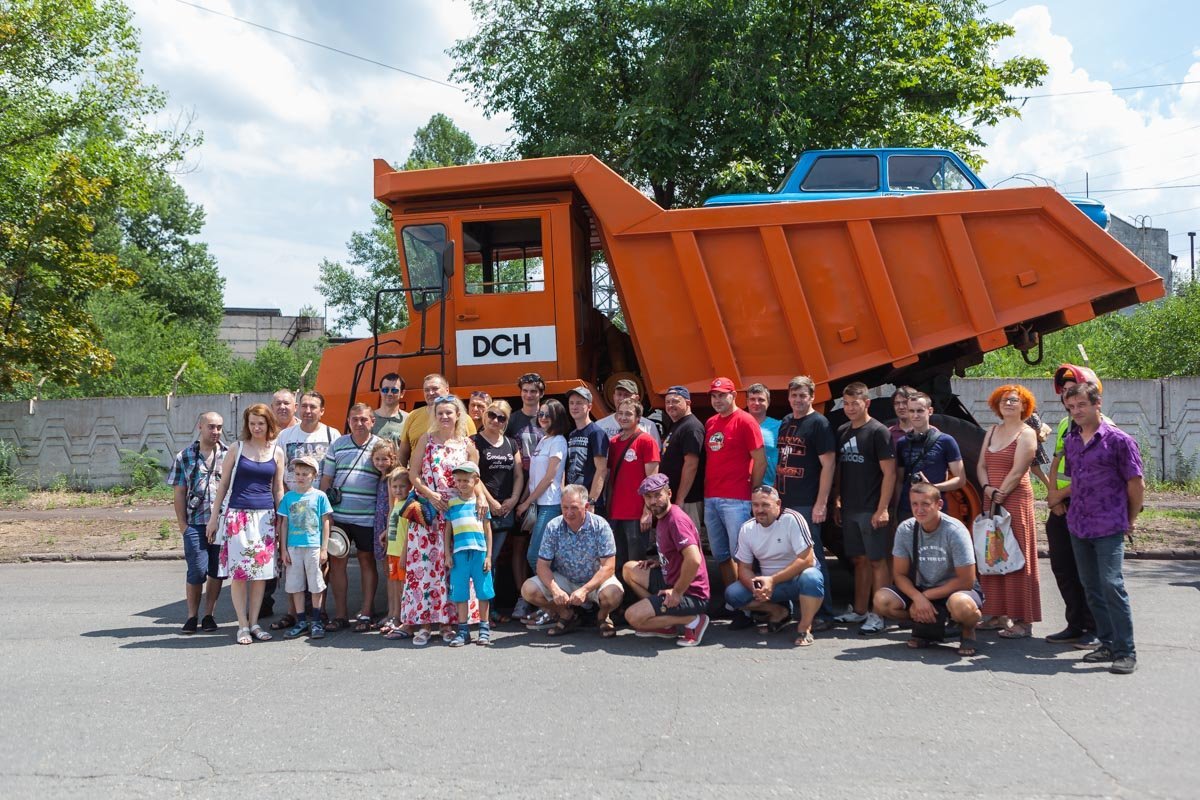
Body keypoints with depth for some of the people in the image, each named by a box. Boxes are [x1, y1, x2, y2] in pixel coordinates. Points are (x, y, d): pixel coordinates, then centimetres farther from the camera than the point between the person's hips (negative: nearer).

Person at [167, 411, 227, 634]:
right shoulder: (184, 457, 6)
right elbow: (179, 493, 6)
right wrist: (182, 524, 0)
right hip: (195, 523, -1)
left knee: (217, 571, 6)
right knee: (197, 571, -4)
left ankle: (209, 615, 19)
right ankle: (192, 616, 11)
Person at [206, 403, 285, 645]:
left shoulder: (277, 452, 7)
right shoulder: (237, 449, 2)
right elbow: (223, 484, 6)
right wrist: (214, 517, 3)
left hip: (265, 516, 2)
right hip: (237, 516, -2)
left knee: (261, 570, 3)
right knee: (238, 570, -4)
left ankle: (254, 623, 14)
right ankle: (243, 625, 5)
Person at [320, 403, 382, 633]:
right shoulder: (337, 445, 7)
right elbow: (326, 479, 9)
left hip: (367, 517, -2)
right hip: (338, 515, 2)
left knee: (367, 561, 7)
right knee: (336, 561, 4)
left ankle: (365, 613, 14)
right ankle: (341, 614, 14)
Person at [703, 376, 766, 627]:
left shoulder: (745, 421, -5)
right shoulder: (710, 423, 14)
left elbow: (760, 461, -7)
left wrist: (752, 493, -6)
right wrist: (706, 491, 12)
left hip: (735, 500, -7)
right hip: (710, 499, 7)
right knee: (720, 556, 12)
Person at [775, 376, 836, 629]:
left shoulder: (819, 423, -7)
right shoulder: (785, 423, 15)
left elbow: (828, 464, -12)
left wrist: (821, 504, -17)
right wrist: (776, 494, 16)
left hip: (807, 504, -7)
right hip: (784, 501, 7)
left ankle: (824, 614, 3)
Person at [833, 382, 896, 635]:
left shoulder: (878, 431, -7)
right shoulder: (842, 432, 11)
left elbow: (889, 473, -11)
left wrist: (882, 508, -16)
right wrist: (837, 500, 11)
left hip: (872, 509, -6)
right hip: (849, 509, 6)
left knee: (877, 561, -2)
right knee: (859, 560, 13)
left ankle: (877, 615, 2)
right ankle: (859, 611, 21)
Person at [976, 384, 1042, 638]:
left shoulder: (1026, 434, -4)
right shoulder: (992, 432, 17)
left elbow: (1017, 471, -13)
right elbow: (982, 465, 12)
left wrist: (1000, 494, -13)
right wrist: (987, 489, -5)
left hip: (1015, 500, -7)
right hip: (991, 502, 7)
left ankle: (1022, 621, -3)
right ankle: (998, 614, 16)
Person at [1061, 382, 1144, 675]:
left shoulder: (1119, 440, -8)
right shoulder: (1070, 442, 10)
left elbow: (1136, 484, -4)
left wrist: (1130, 520, 2)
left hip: (1109, 527, -6)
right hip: (1078, 526, 6)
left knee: (1111, 585, -12)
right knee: (1092, 588, 10)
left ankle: (1126, 652, -5)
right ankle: (1108, 644, 20)